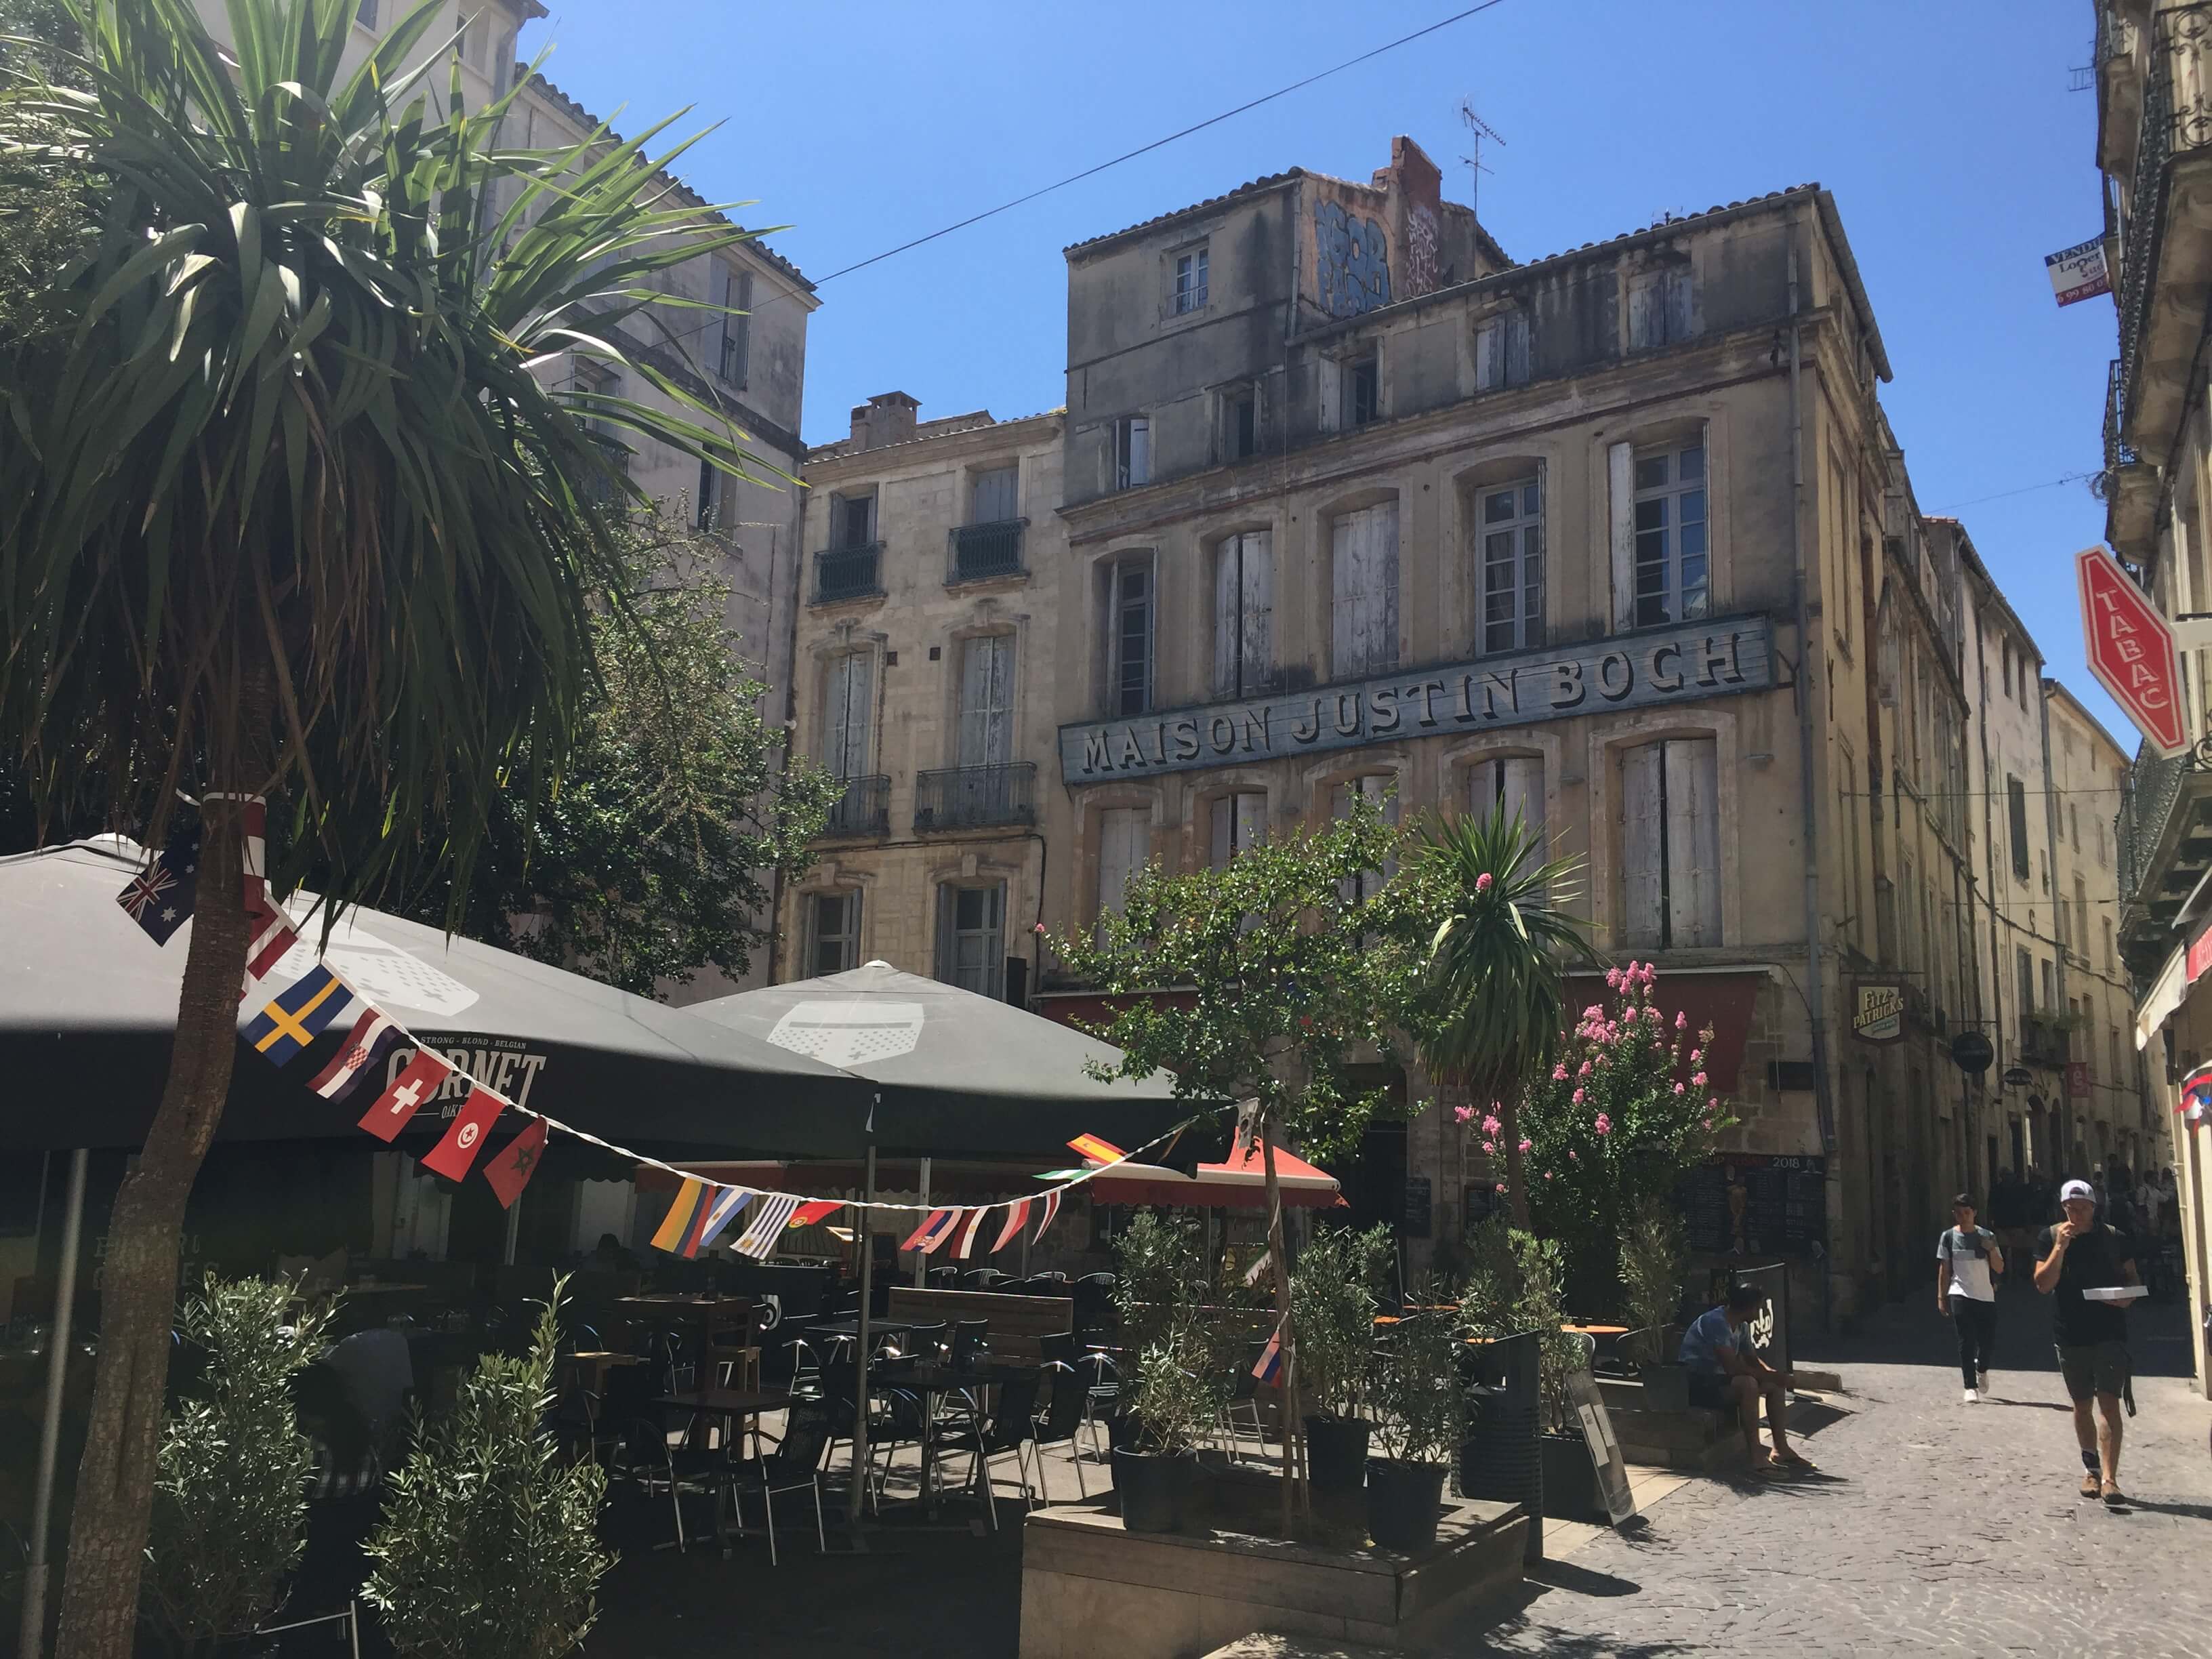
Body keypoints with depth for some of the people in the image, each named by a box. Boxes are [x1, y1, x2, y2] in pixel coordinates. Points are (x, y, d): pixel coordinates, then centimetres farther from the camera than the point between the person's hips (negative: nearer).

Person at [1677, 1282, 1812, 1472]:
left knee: (1776, 1385, 3)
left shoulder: (1741, 1326, 7)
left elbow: (1752, 1360, 15)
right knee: (1747, 1384, -33)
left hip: (1719, 1379, 10)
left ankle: (1780, 1450, 5)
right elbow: (1732, 1367, -30)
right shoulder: (1715, 1322, -25)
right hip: (1698, 1386, -10)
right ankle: (1754, 1457, -27)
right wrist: (1771, 1376, -21)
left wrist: (1774, 1374, -6)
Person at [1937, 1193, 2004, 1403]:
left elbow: (1999, 1269, 3)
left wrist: (1992, 1249, -15)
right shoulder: (1948, 1237, 1)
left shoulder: (1987, 1236, 2)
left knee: (1989, 1341, 4)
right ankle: (1970, 1388, -3)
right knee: (1966, 1341, -7)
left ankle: (1981, 1369, 36)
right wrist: (1941, 1297, 2)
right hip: (1960, 1296, -1)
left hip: (1986, 1296, 1)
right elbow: (1944, 1269, 5)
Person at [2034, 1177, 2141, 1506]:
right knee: (2082, 1406, 14)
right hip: (2070, 1334, 1)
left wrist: (2128, 1295, -12)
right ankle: (2091, 1468, 30)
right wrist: (2060, 1247, -17)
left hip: (2110, 1333, -1)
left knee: (2109, 1404, -10)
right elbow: (2043, 1284, -9)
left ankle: (2109, 1478, -13)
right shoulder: (2050, 1238, -1)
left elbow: (2133, 1279, 10)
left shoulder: (2114, 1238, 0)